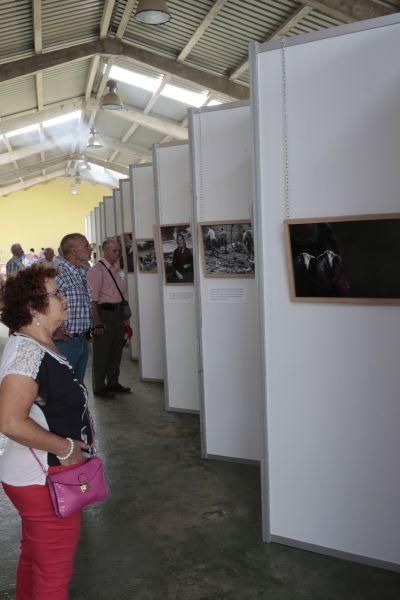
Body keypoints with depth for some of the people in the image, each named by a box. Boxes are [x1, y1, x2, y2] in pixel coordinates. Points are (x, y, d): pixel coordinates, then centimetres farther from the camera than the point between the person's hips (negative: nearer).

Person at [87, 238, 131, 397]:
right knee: (102, 350, 1)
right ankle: (99, 387, 14)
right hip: (104, 311, -8)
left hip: (117, 311, 8)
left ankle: (113, 382, 31)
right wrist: (98, 322, -21)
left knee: (116, 349, 16)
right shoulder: (97, 270, -13)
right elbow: (93, 299, -17)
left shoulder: (116, 269, 12)